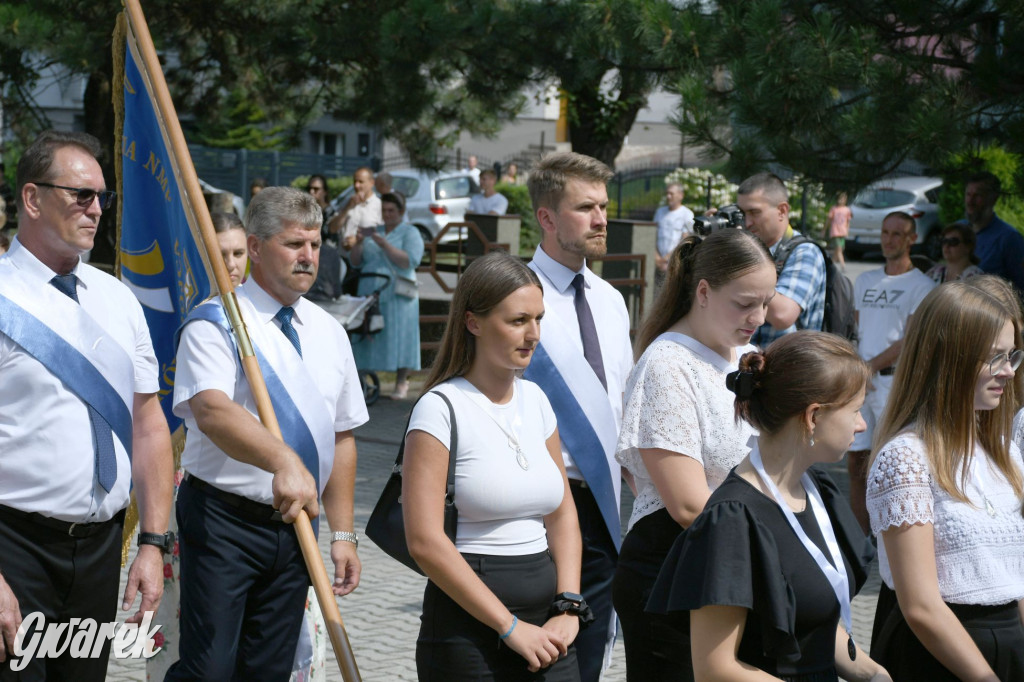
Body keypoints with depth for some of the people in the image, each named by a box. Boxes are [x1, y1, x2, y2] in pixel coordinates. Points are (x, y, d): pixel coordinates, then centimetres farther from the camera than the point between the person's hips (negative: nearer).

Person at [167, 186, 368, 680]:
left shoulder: (329, 333, 12)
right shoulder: (215, 324, -8)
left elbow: (341, 437, 16)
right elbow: (212, 411, -27)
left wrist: (342, 532, 12)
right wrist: (284, 462, -42)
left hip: (296, 524, 6)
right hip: (223, 523, -6)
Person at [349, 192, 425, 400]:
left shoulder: (410, 233, 4)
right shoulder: (372, 232, 18)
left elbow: (410, 261, -12)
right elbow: (354, 261, 15)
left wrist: (385, 245, -19)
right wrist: (358, 243, -4)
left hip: (396, 295, -4)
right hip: (369, 293, 4)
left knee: (399, 337, -5)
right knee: (367, 337, -1)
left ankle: (401, 383, 1)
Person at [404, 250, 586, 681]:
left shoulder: (535, 400, 10)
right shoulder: (441, 408, -9)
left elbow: (562, 513, 13)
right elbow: (425, 540, -15)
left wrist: (569, 608, -2)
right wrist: (511, 627, -14)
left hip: (544, 630, 5)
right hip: (469, 625, -5)